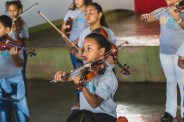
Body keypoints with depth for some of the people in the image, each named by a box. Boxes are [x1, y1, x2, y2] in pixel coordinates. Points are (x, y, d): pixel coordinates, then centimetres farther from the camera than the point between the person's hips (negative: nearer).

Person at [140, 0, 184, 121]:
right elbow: (142, 17, 8)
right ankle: (170, 111, 19)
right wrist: (145, 16, -15)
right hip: (165, 52, 4)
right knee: (170, 81, 13)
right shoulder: (162, 11, 5)